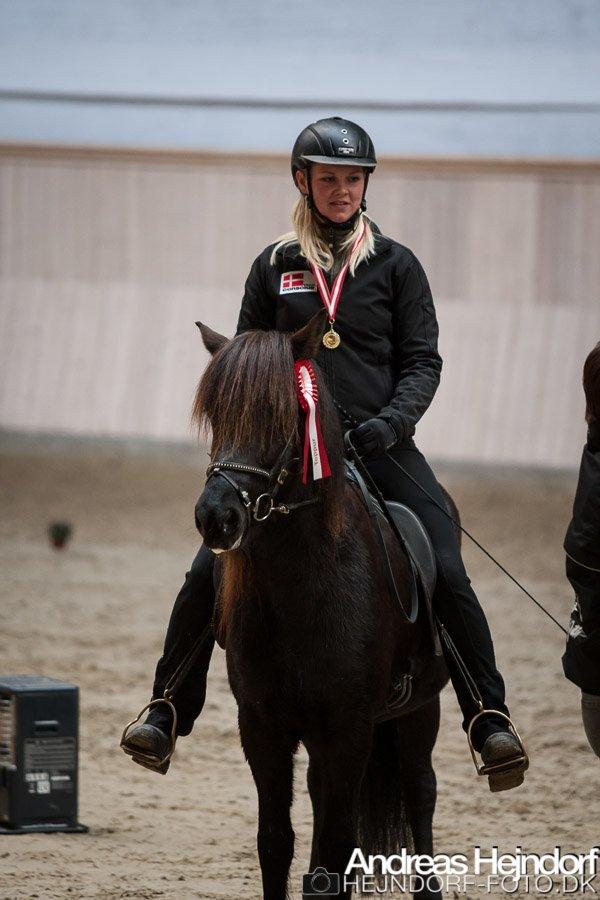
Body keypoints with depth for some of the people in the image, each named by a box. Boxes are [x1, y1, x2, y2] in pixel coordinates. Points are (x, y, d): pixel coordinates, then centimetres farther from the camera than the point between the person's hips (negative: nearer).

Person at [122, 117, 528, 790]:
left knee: (447, 574, -18)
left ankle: (490, 718, -11)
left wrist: (391, 421, -13)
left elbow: (422, 362, 5)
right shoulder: (274, 267, 11)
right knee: (208, 574, -10)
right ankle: (168, 712, 3)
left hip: (380, 446, -1)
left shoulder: (396, 266, 7)